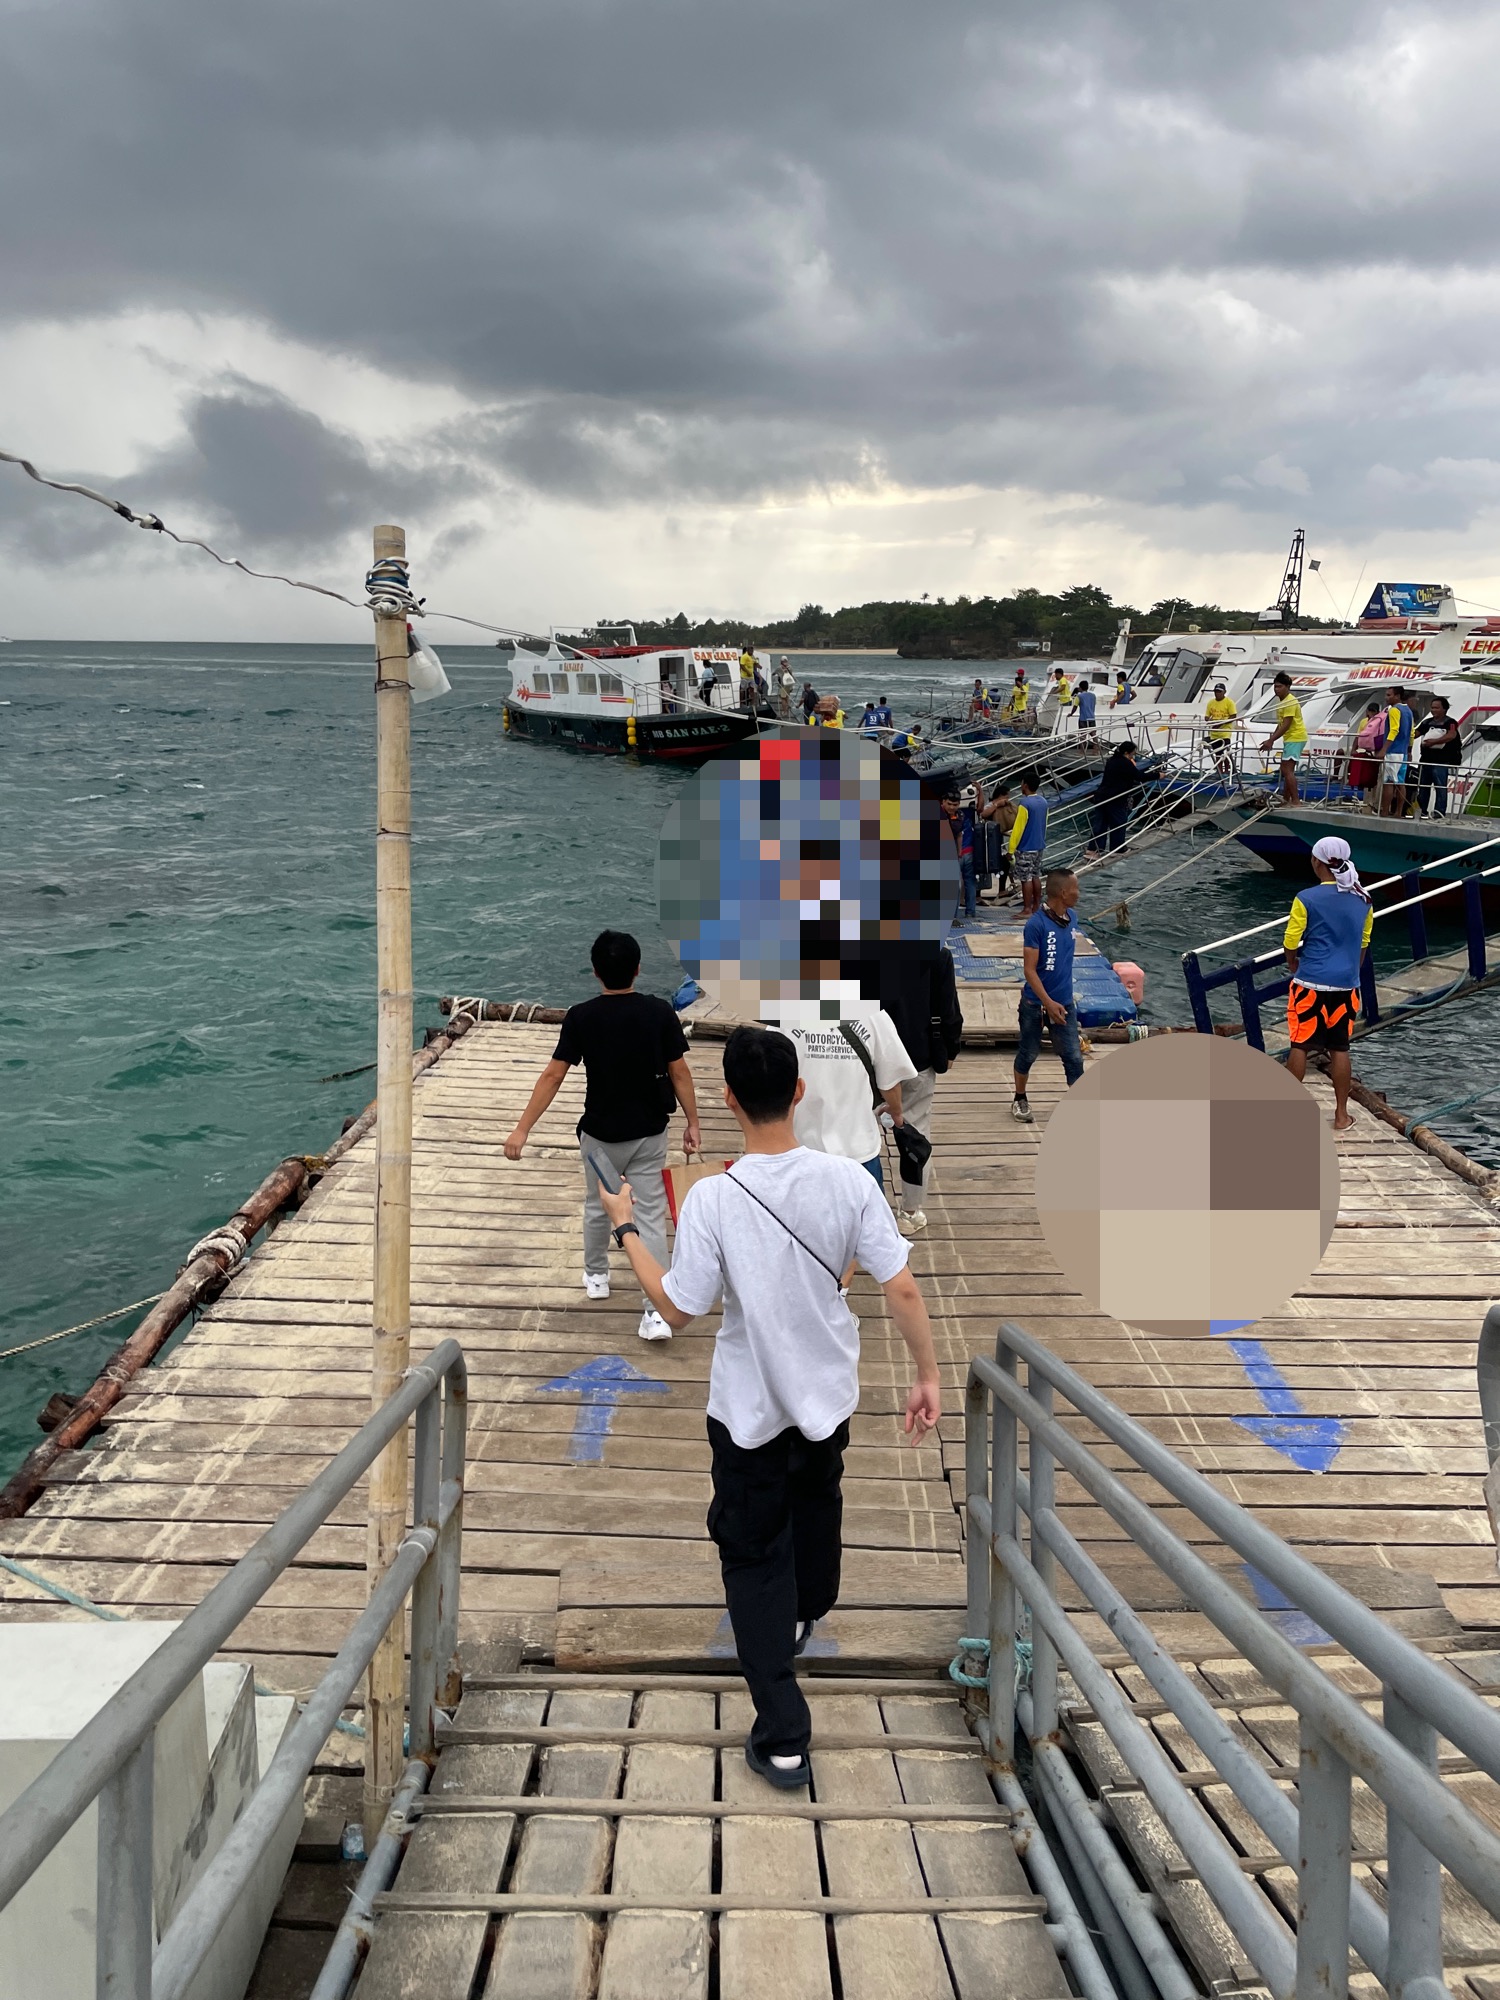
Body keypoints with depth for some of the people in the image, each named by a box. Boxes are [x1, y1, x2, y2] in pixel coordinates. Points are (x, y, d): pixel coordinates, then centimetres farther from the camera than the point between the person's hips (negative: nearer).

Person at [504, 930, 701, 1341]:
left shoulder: (581, 1017, -12)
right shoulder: (659, 1012, -10)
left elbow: (553, 1076, -13)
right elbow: (679, 1072, -6)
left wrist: (523, 1129, -8)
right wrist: (693, 1123, 5)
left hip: (600, 1134, 0)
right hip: (649, 1134, 0)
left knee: (597, 1206, 24)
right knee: (651, 1218, 2)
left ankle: (596, 1275, 44)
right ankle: (656, 1311, -3)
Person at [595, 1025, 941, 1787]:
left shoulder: (713, 1198, -25)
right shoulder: (848, 1179, -17)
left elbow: (676, 1309, -16)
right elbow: (902, 1289, -15)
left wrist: (625, 1229, -3)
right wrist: (927, 1375, -1)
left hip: (749, 1411, -4)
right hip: (829, 1395, 4)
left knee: (754, 1559, 9)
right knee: (816, 1502, 31)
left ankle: (782, 1738, 8)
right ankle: (806, 1615, 59)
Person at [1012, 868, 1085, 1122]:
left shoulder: (1071, 918, 1)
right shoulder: (1036, 924, -20)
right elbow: (1029, 970, -20)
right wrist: (1048, 1003, -27)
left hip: (1064, 1003, 5)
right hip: (1036, 1003, -5)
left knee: (1074, 1057, 1)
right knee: (1028, 1053, 13)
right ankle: (1020, 1100, 33)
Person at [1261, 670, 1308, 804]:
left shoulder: (1290, 701, -17)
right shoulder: (1283, 701, 14)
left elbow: (1286, 725, -23)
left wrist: (1271, 741, -24)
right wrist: (1272, 737, 14)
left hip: (1295, 738, -11)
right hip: (1290, 738, 11)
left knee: (1288, 770, -17)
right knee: (1285, 770, 16)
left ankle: (1295, 802, -21)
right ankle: (1285, 800, 24)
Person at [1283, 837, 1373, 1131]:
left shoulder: (1306, 898, -13)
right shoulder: (1363, 900, 2)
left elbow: (1290, 941, -6)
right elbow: (1363, 944, 14)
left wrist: (1293, 964, 15)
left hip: (1310, 983, -4)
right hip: (1346, 984, 4)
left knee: (1300, 1045, 7)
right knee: (1339, 1048, 10)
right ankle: (1341, 1114, 15)